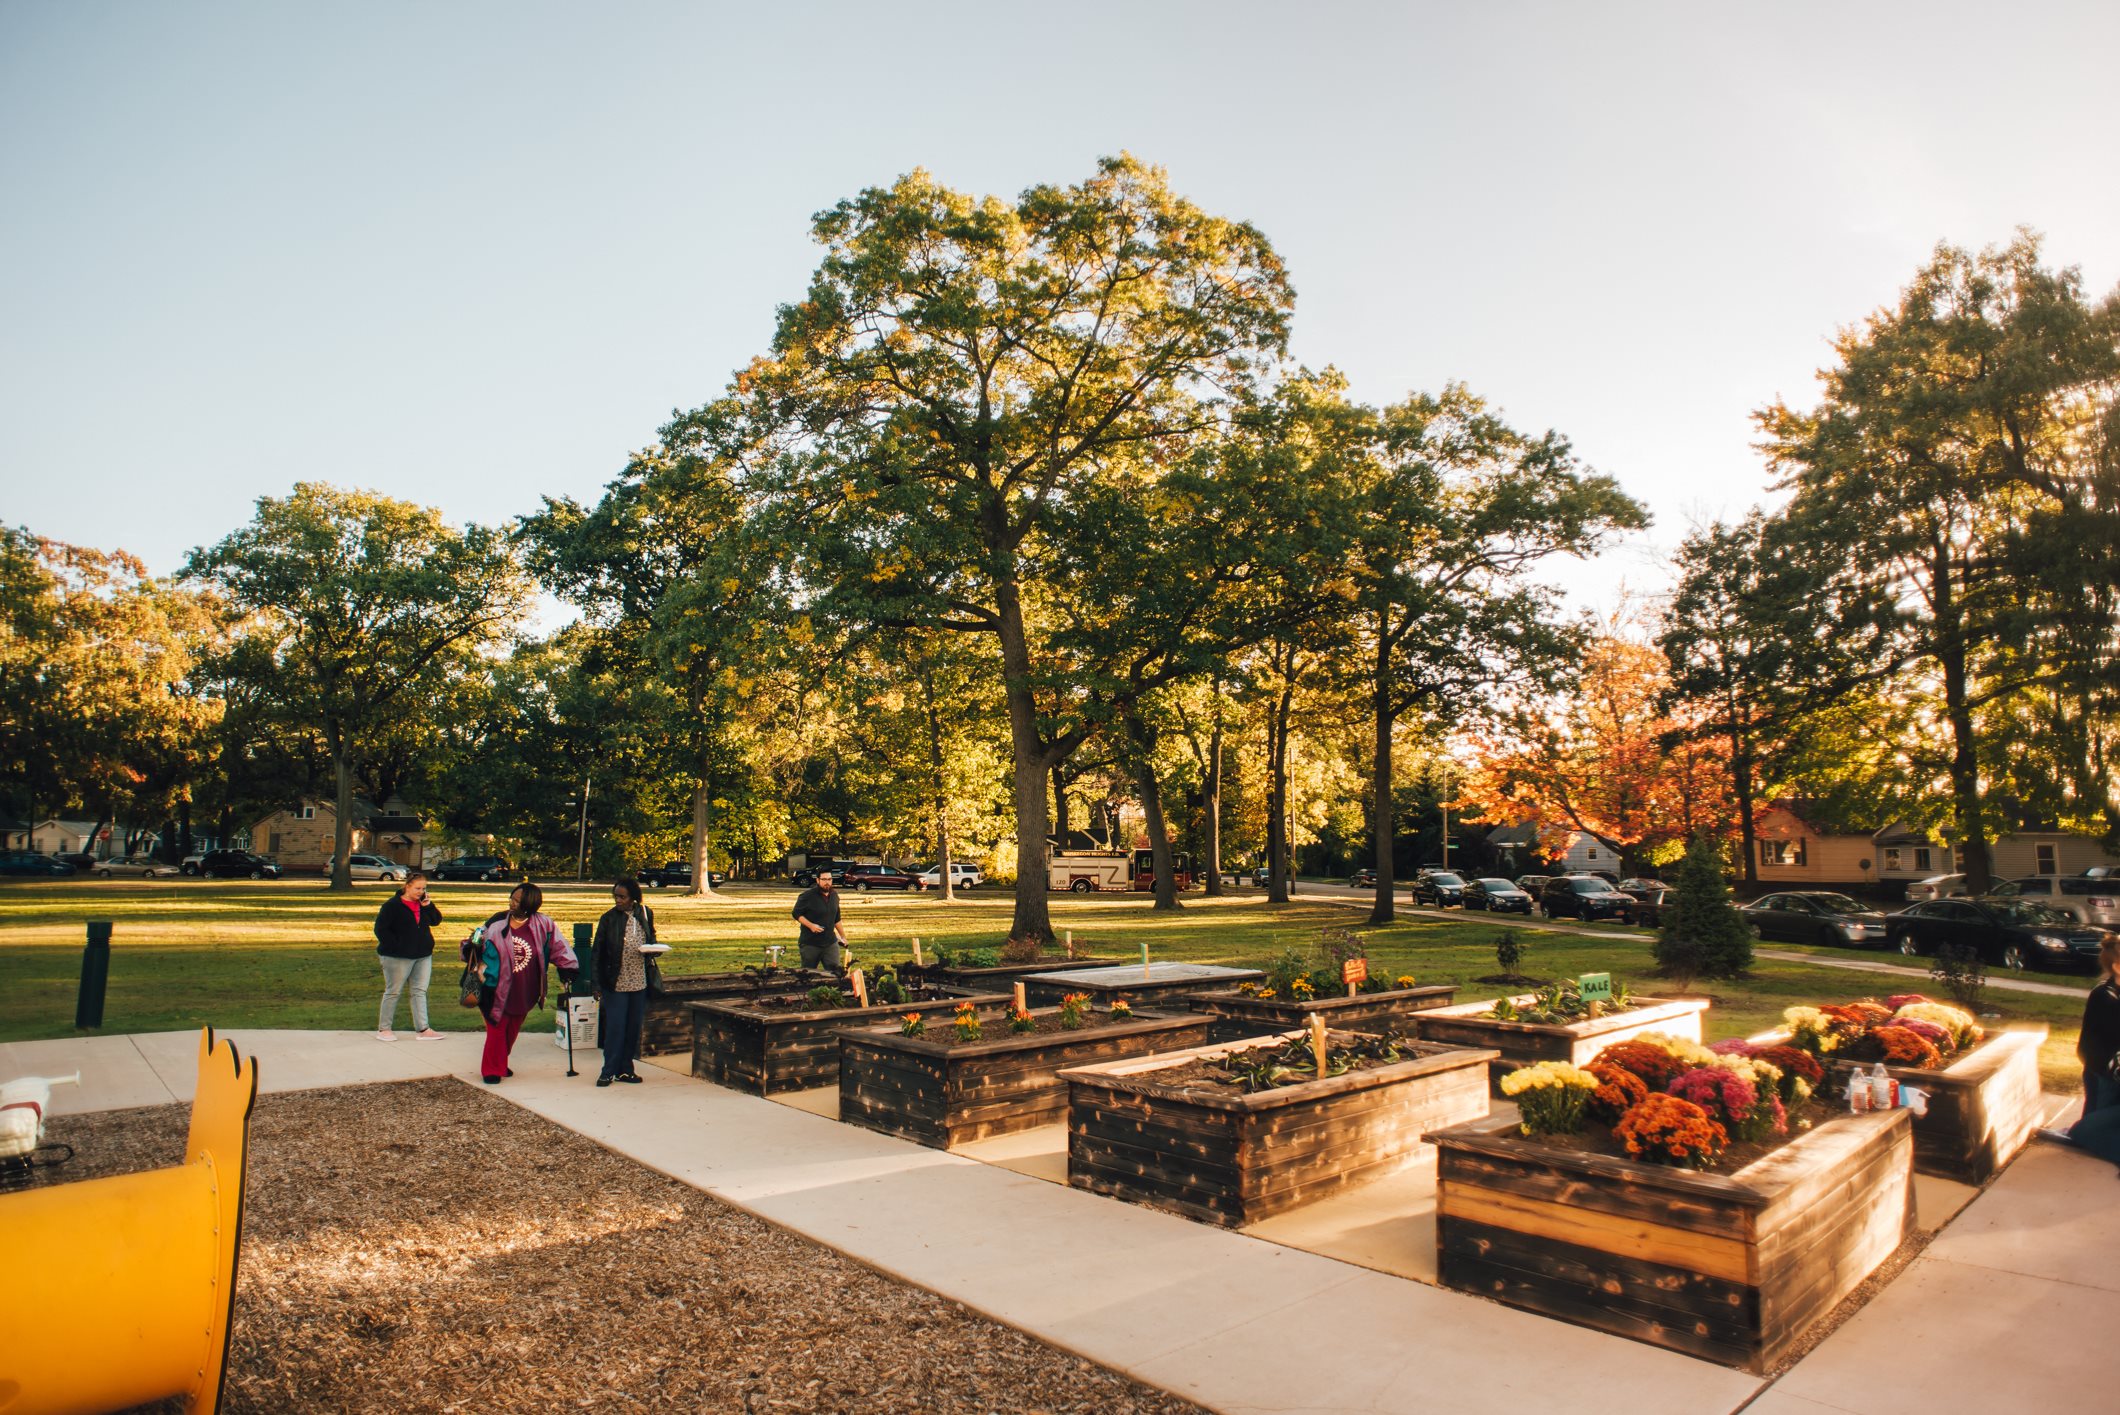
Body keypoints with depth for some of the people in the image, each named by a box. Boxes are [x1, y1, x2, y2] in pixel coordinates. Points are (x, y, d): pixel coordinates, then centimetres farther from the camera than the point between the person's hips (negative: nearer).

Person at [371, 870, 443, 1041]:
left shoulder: (423, 904, 6)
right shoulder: (392, 905, -12)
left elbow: (436, 920, 7)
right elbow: (380, 929, -14)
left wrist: (429, 906, -8)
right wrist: (396, 947, -17)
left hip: (423, 956, 6)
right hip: (398, 957, -6)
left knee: (420, 991, 6)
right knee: (393, 991, 4)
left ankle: (422, 1029, 9)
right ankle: (384, 1029, 16)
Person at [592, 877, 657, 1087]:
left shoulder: (646, 914, 4)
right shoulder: (609, 918, -6)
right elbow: (598, 951, -3)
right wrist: (598, 983, -7)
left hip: (640, 981, 4)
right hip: (616, 982, -3)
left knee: (633, 1027, 9)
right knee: (615, 1027, -1)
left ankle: (625, 1069, 21)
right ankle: (608, 1071, 10)